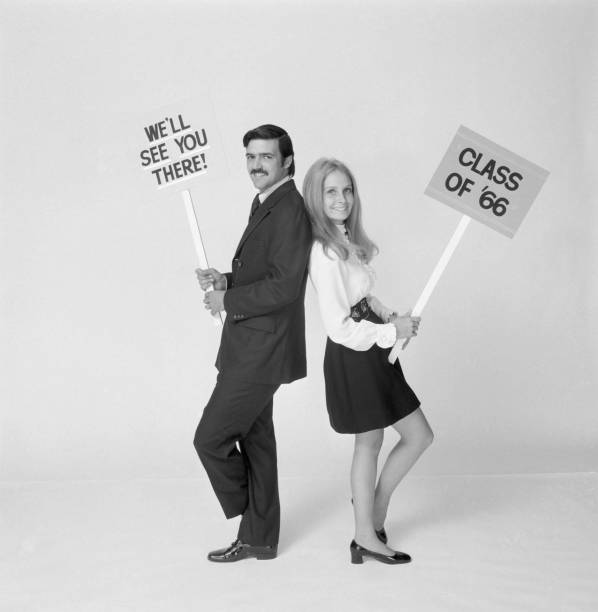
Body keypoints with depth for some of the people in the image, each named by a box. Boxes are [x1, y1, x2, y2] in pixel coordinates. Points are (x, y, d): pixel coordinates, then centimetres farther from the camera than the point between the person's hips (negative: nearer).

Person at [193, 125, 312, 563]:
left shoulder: (289, 211, -17)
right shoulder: (265, 205, 14)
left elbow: (283, 286, -25)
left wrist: (227, 300, -16)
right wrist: (225, 280, 2)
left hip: (262, 351, -10)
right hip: (251, 347, 10)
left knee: (210, 438, -4)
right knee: (254, 439, 17)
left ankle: (248, 517, 20)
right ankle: (259, 538, 30)